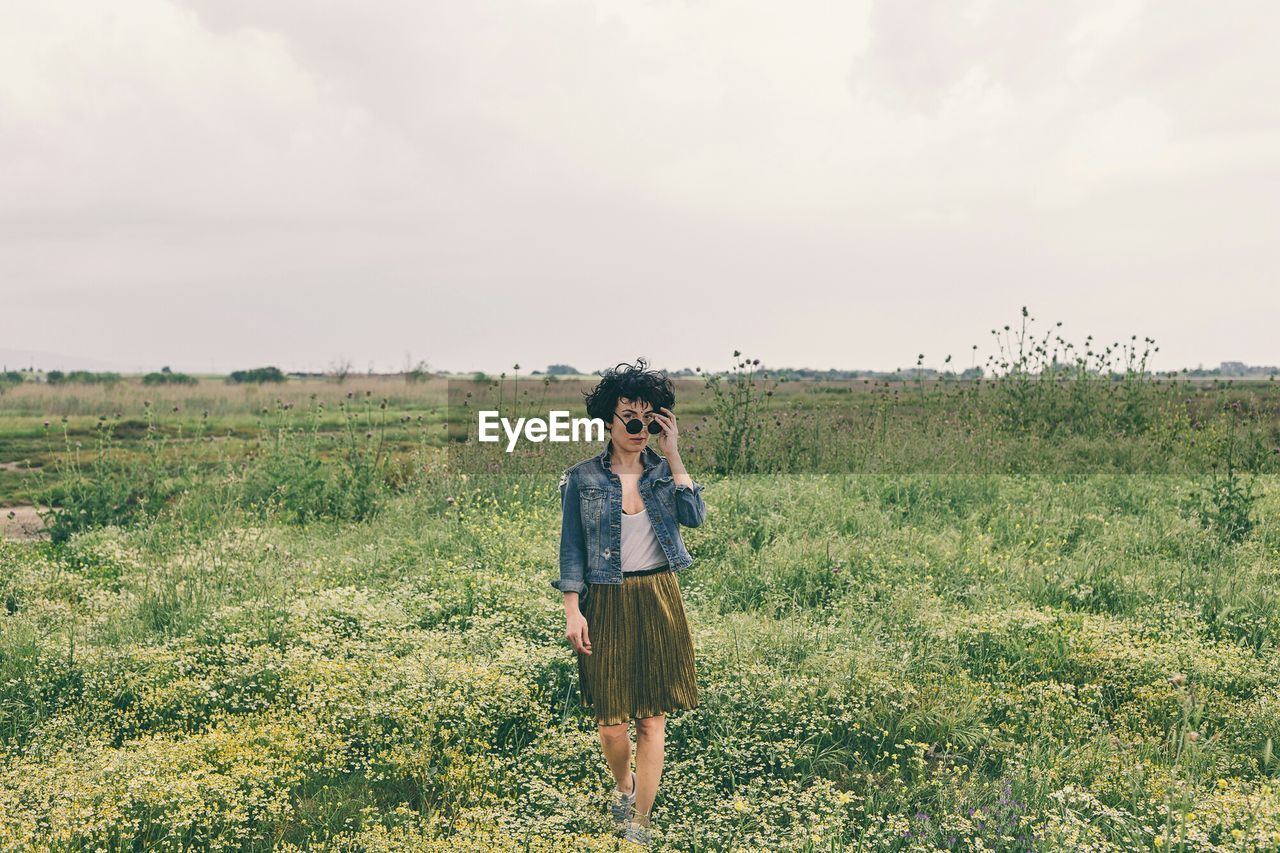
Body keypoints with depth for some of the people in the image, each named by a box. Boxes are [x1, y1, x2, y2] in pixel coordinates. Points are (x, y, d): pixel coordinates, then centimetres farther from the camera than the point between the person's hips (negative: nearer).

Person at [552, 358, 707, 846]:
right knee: (612, 723, 2)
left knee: (653, 717, 4)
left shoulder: (664, 471, 4)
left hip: (658, 602, 2)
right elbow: (571, 549, -1)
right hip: (606, 604, -1)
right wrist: (572, 611, -8)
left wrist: (673, 456, -12)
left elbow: (695, 517, -12)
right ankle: (623, 786, 36)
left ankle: (639, 824, 16)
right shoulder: (582, 478, -2)